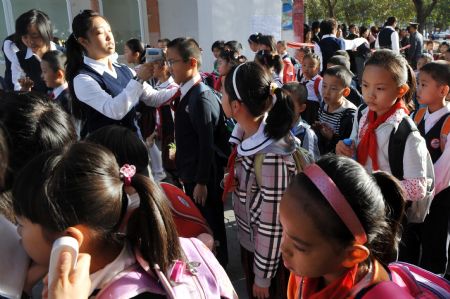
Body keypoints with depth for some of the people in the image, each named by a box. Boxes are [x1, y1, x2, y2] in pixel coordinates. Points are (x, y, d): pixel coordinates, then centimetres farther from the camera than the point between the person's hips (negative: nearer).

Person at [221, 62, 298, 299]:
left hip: (270, 253, -7)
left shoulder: (272, 157, -33)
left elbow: (273, 225, -24)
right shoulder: (246, 134, -8)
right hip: (248, 241, 7)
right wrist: (231, 181, -1)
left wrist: (263, 277, -15)